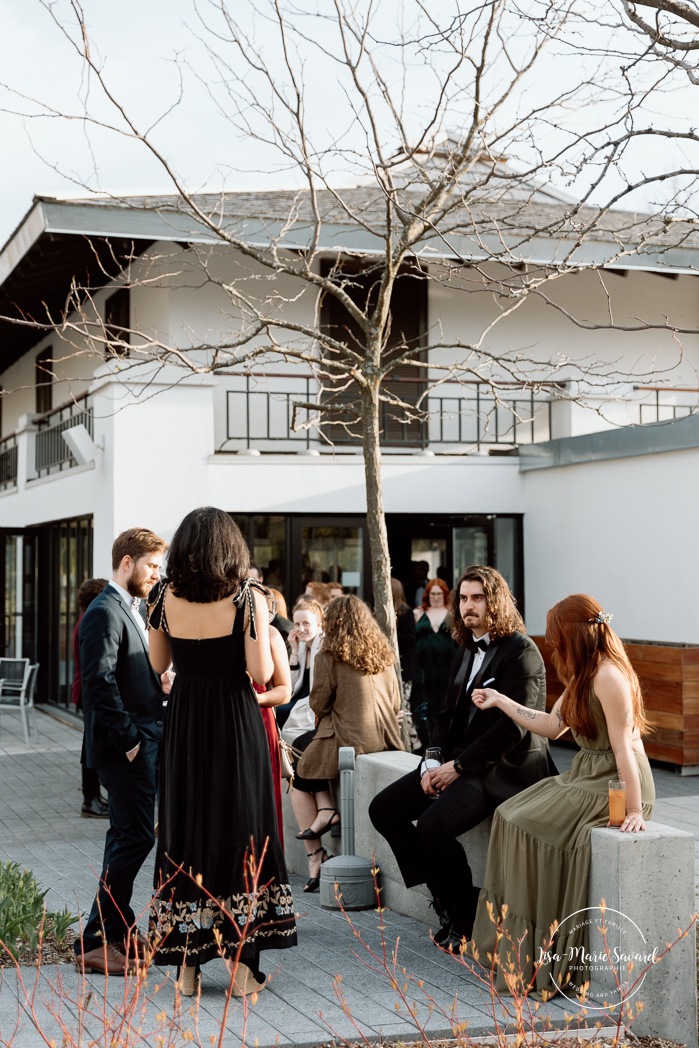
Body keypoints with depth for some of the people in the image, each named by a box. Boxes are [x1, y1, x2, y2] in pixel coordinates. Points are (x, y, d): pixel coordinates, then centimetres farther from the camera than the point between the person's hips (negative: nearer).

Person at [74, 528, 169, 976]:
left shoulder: (133, 610, 17)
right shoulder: (105, 612, -15)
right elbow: (100, 682, -22)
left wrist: (161, 682, 6)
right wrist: (129, 738, -20)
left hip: (144, 741, 10)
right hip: (126, 745, -10)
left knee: (127, 837, 15)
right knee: (135, 836, -10)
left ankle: (119, 930, 24)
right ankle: (95, 941, -4)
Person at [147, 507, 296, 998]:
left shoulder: (164, 597, -2)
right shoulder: (248, 597, -11)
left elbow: (158, 664, 8)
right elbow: (262, 673, -15)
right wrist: (263, 625, 1)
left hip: (184, 723, 3)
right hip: (235, 723, -2)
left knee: (185, 828, 11)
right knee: (240, 829, 6)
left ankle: (187, 966, 15)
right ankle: (242, 963, 7)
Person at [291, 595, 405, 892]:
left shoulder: (329, 658, -10)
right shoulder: (384, 655, 8)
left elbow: (318, 705, -5)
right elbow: (395, 703, 13)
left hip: (348, 740, -7)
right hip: (384, 740, 7)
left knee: (299, 779, 18)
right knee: (303, 744, 25)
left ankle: (316, 857, 7)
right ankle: (326, 809, 9)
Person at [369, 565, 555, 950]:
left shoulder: (521, 652, -13)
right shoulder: (466, 652, 16)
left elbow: (513, 727, -19)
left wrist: (459, 766, -17)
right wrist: (434, 761, 1)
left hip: (504, 769, -9)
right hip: (459, 761, 9)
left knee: (432, 825, -28)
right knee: (383, 809, -1)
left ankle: (464, 916, -4)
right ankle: (445, 895, 7)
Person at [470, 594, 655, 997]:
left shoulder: (609, 676, -19)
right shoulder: (585, 675, 13)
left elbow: (623, 746, -22)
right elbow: (552, 726, 18)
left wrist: (635, 811, -24)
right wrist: (500, 701, 22)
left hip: (615, 786, -10)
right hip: (586, 777, 10)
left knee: (530, 827, -19)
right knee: (511, 816, -4)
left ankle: (541, 963, -9)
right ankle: (522, 947, -1)